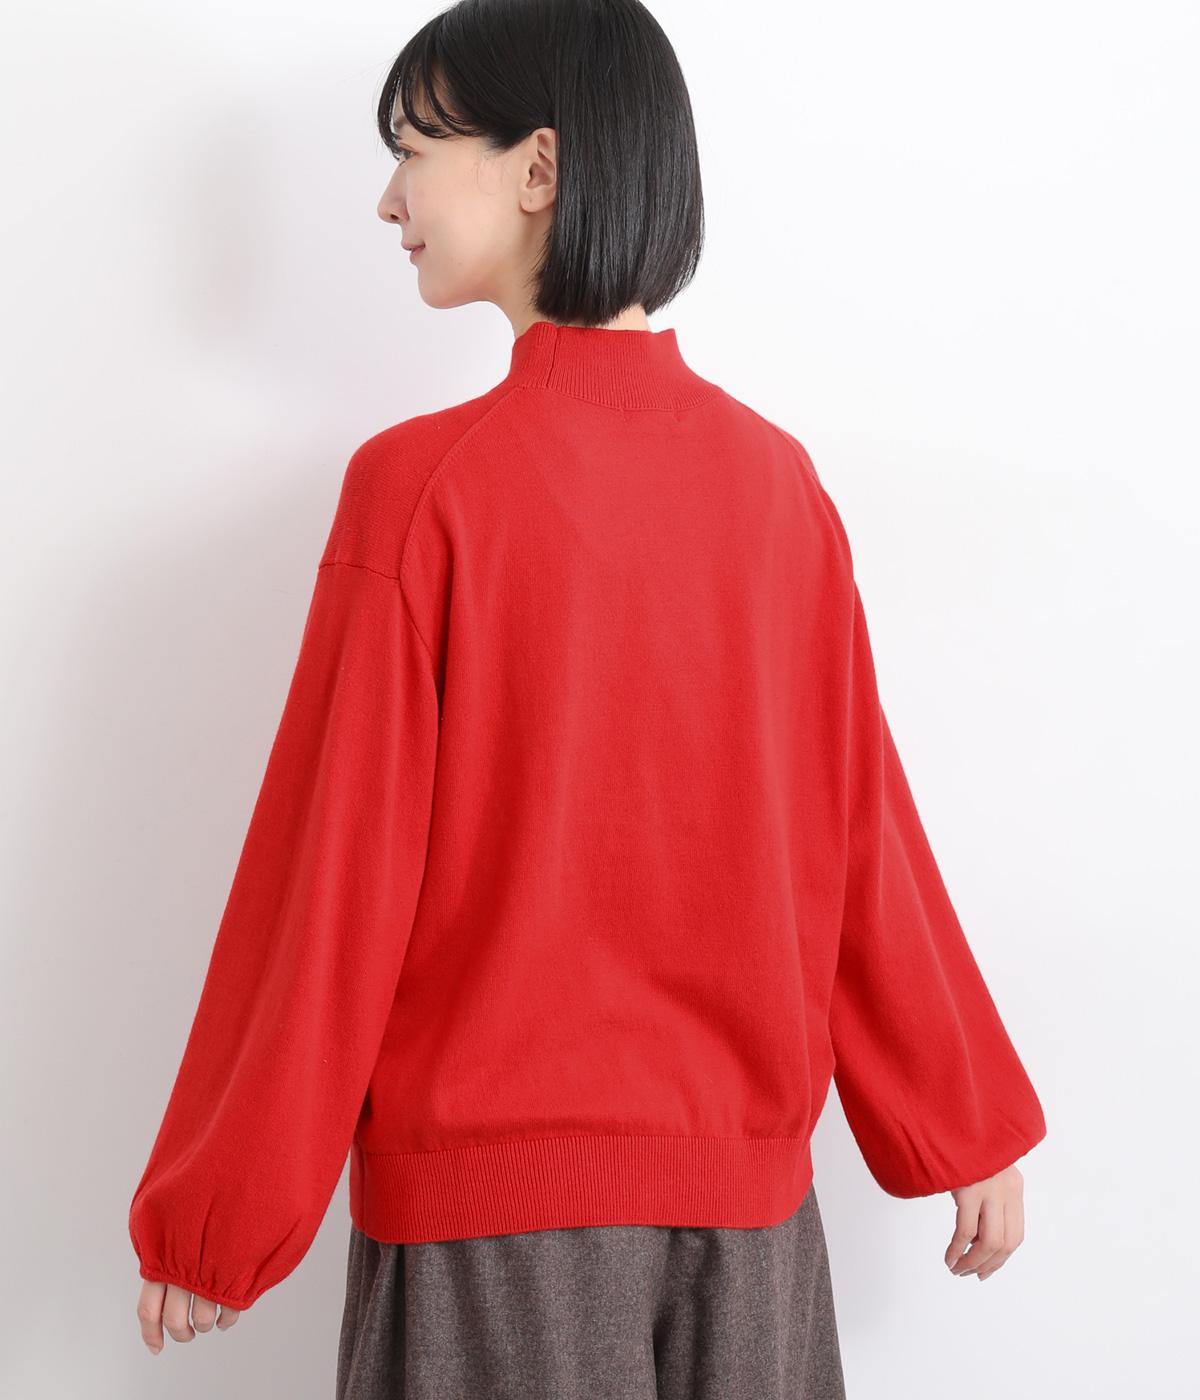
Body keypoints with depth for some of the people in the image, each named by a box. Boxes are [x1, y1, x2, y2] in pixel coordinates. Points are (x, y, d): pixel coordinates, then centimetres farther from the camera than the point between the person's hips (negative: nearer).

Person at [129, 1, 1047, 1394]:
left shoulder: (421, 483, -15)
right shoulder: (778, 480, -2)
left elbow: (335, 869, -12)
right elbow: (859, 835, 3)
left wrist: (214, 1220, -1)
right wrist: (971, 1126, 15)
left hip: (488, 1184, -4)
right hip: (743, 1174, 4)